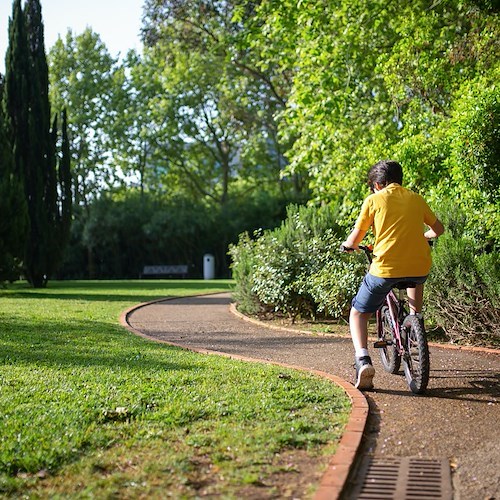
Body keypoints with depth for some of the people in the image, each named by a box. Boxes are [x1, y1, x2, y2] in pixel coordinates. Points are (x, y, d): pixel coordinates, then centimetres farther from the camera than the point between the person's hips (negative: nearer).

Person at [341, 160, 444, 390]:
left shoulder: (374, 200, 5)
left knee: (358, 313, 14)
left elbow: (355, 239, 4)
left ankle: (363, 359, -8)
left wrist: (347, 245, 27)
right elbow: (438, 229, 27)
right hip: (420, 267, 4)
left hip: (385, 269, -4)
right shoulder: (416, 199, 15)